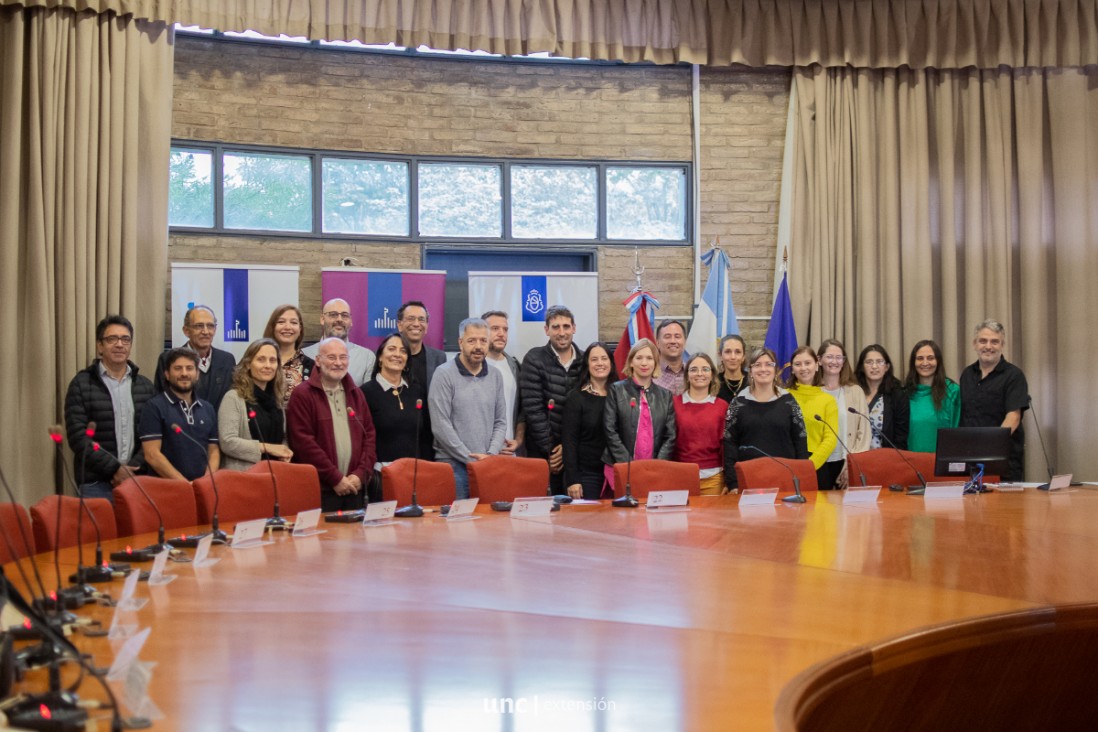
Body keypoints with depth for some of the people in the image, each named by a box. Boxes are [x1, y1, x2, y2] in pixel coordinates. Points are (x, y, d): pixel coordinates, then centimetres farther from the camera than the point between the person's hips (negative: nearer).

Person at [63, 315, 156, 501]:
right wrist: (114, 469, -12)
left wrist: (134, 468, -10)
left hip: (137, 481, 3)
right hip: (95, 484, -3)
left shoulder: (145, 386, 11)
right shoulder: (81, 384, 0)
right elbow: (78, 437, -7)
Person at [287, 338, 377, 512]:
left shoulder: (356, 395, 15)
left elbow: (369, 436, 13)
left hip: (354, 489, 5)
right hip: (319, 490, -5)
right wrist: (335, 478, -12)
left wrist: (361, 474, -2)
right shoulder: (302, 396, -4)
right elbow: (303, 442, -11)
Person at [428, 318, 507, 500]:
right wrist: (470, 458, -11)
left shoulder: (495, 375, 9)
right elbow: (440, 426, -11)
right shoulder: (444, 374, -6)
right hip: (453, 464, -4)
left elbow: (500, 422, 11)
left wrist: (491, 455, -4)